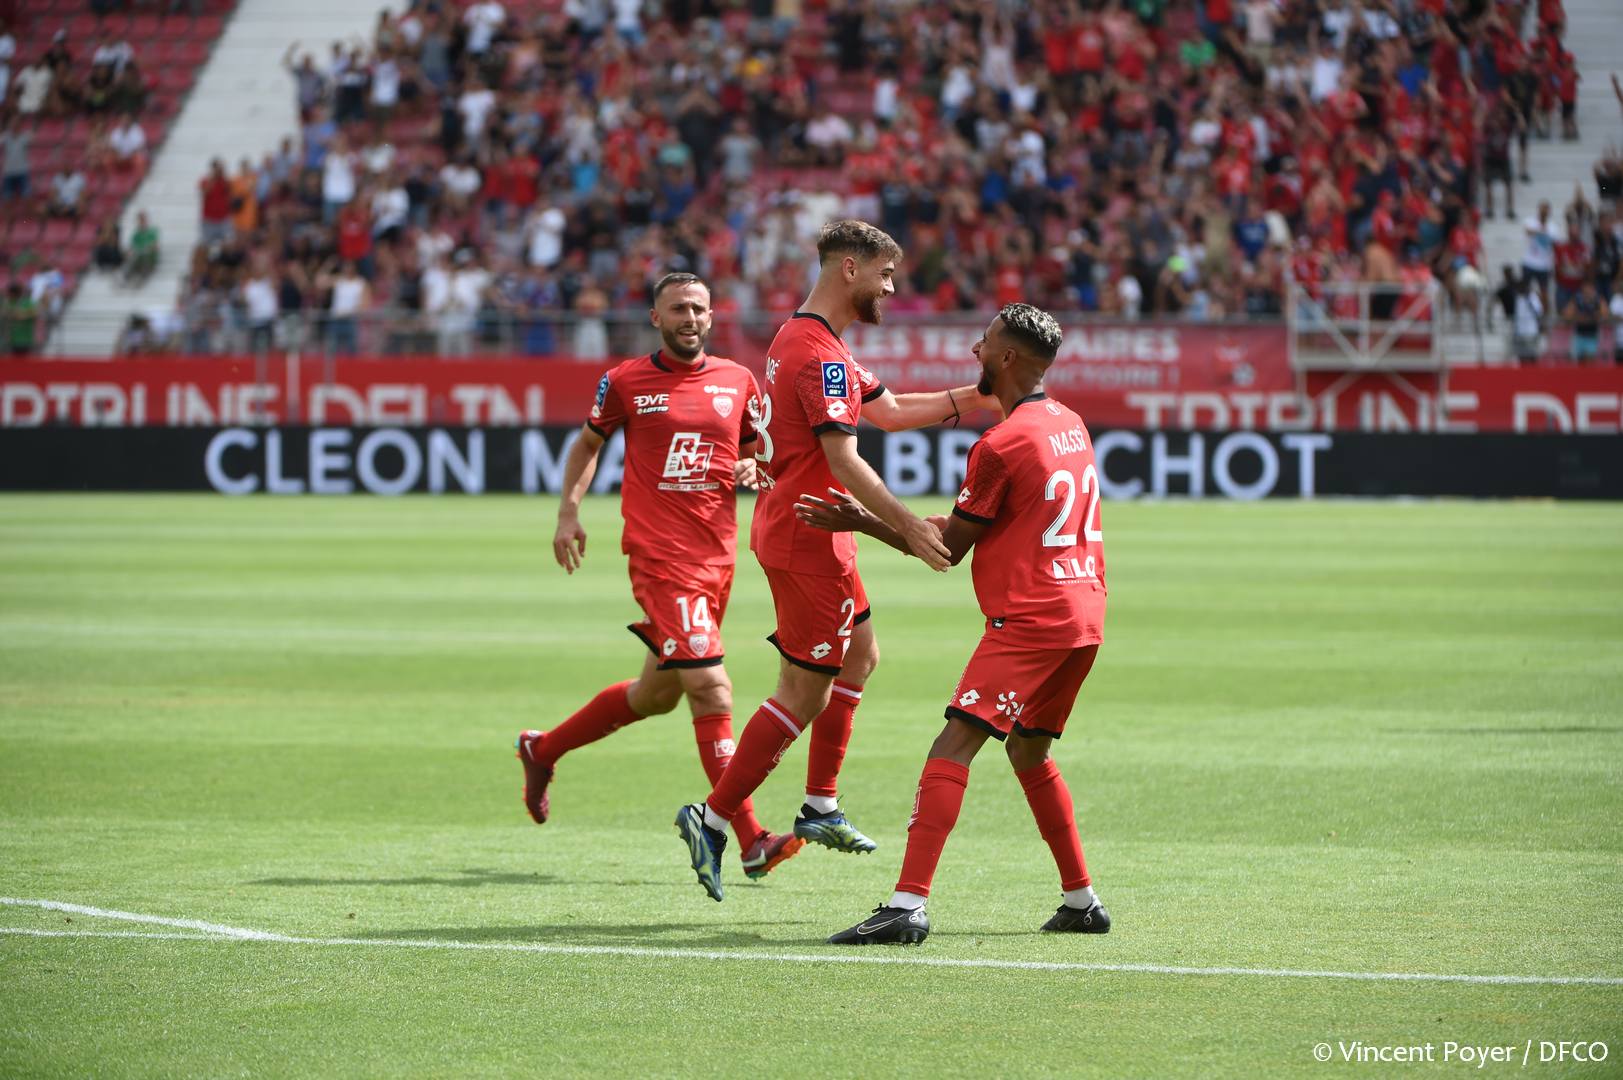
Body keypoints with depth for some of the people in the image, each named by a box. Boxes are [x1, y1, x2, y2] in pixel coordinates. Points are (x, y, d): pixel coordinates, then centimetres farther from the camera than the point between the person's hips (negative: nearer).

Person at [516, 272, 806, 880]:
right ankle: (750, 841, -17)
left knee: (657, 694, 17)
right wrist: (569, 510, 5)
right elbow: (589, 443, 16)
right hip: (658, 553, -6)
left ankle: (543, 750, 40)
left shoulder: (738, 382, 9)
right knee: (710, 689, -16)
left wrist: (752, 471, -1)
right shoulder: (625, 382, 1)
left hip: (718, 555, 6)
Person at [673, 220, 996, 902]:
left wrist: (973, 399, 15)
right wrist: (907, 527, -30)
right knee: (804, 695, -7)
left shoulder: (805, 341, 15)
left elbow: (889, 411, 23)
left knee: (859, 654, 22)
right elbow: (843, 460, -26)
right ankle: (714, 818, -6)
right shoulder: (820, 354, -19)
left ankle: (821, 807, 25)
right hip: (806, 543, -11)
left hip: (793, 532, 11)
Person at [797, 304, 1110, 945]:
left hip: (1029, 621, -9)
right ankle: (1081, 901, 24)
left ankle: (908, 905, -25)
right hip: (1085, 612, 9)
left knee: (955, 744, -14)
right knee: (1028, 750, 23)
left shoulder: (1001, 445, -11)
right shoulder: (1071, 424, 14)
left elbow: (947, 547, -3)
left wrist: (860, 523, 4)